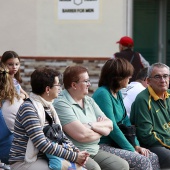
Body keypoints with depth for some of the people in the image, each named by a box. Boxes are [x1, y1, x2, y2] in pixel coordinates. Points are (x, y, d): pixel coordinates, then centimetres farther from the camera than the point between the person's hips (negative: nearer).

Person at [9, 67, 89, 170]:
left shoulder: (48, 107, 10)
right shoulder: (28, 108, -16)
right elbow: (42, 144, -22)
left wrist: (77, 152, -7)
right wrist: (73, 156, -21)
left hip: (45, 159, 8)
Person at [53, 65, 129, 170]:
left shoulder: (89, 101, 15)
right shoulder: (61, 103, -12)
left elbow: (109, 125, 9)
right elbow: (82, 135, -20)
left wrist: (93, 125, -12)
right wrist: (101, 130, -2)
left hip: (95, 151, 8)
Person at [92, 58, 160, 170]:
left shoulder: (118, 94, 12)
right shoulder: (103, 94, -16)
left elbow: (126, 121, 14)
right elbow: (112, 128, -19)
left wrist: (136, 145, 2)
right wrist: (132, 150, -14)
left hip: (115, 144, 9)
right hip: (103, 146, -9)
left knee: (153, 158, -5)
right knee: (142, 161, -22)